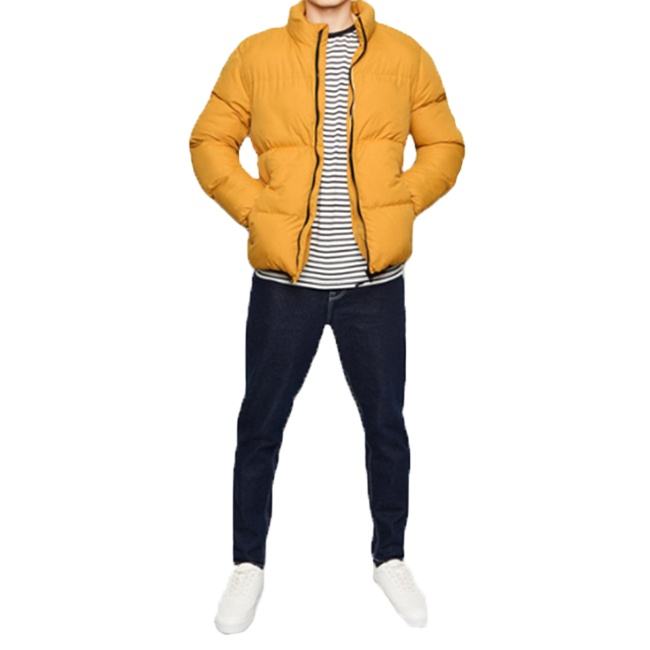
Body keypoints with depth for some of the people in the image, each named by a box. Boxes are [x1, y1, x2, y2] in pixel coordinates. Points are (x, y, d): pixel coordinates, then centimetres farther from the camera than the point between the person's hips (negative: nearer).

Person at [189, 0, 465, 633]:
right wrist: (254, 208, -8)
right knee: (260, 424, 9)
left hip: (375, 281, 1)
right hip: (284, 279, 0)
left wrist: (400, 203, -6)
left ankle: (390, 557, 33)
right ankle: (248, 562, 29)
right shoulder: (256, 53, 2)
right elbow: (209, 142, 6)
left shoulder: (405, 54, 4)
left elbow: (444, 144, 10)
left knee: (386, 422, 12)